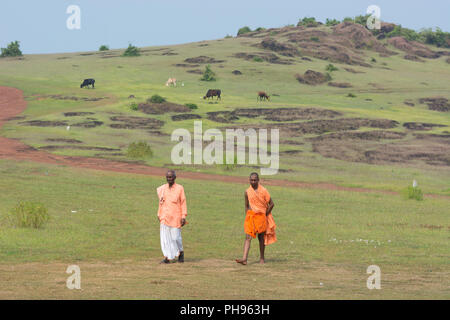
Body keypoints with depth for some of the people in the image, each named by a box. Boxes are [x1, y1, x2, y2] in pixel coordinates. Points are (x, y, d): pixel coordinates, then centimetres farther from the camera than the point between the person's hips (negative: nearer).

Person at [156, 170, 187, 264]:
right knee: (165, 236, -4)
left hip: (175, 217, -3)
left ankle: (181, 252, 23)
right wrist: (159, 216, 14)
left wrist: (183, 217, -8)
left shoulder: (179, 188, -2)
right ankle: (167, 257, -4)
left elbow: (183, 203, -2)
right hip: (165, 216, 3)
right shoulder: (162, 189, 8)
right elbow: (161, 203, 15)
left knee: (176, 236, -3)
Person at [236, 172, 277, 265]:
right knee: (248, 237, -10)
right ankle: (244, 259, -19)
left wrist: (265, 215, -1)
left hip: (261, 216, -2)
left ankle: (262, 258, 25)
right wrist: (247, 217, 10)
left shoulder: (263, 191, -7)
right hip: (250, 215, 2)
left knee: (261, 237, 9)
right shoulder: (247, 192, 3)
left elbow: (271, 204, -3)